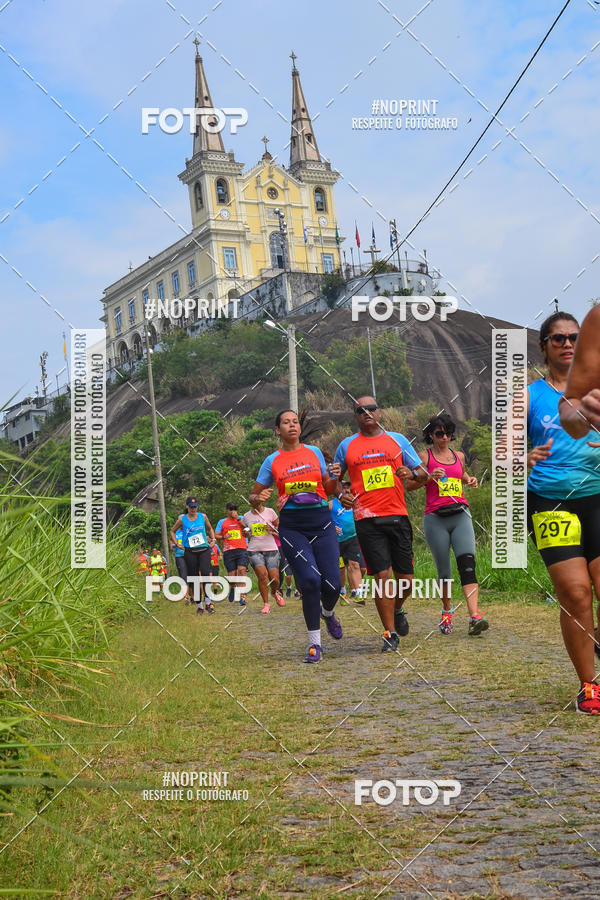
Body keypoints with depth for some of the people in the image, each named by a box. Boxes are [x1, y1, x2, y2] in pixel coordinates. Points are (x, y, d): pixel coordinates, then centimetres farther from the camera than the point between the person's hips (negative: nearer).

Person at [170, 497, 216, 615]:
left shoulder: (203, 516, 6)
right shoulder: (182, 519, 3)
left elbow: (210, 528, 22)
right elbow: (172, 531, 17)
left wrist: (213, 540, 9)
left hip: (204, 550, 0)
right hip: (190, 552, 0)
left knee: (205, 572, -20)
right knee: (193, 578, 2)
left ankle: (208, 601, -12)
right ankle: (198, 605, 11)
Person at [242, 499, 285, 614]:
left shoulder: (270, 512, 3)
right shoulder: (246, 516, 8)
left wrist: (272, 529, -12)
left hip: (271, 549, 0)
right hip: (254, 550, 0)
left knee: (274, 579, -5)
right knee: (262, 575, -18)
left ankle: (275, 592, 31)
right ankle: (266, 604, -5)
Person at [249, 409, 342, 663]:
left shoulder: (314, 452, 11)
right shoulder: (272, 461, 6)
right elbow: (253, 495, 12)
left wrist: (336, 477, -3)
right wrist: (259, 498, -11)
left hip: (321, 521, 2)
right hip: (292, 526, -2)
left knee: (332, 584, -5)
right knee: (310, 581, -14)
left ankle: (327, 612, 33)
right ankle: (314, 643, 1)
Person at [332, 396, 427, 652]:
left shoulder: (397, 440, 11)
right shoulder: (347, 446, 9)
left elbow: (424, 475, 13)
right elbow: (334, 479, 21)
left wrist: (411, 473, -9)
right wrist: (341, 494, 0)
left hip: (397, 516, 1)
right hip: (367, 520, -1)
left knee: (406, 578, 3)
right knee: (382, 575, -8)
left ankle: (397, 609, 35)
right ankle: (390, 633, 3)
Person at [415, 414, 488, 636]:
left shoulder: (459, 456, 16)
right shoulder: (424, 457, 4)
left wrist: (469, 480, 12)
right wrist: (429, 477, -15)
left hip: (460, 515, 2)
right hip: (435, 519, -2)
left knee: (467, 564, -15)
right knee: (444, 570, 4)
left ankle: (475, 616, -25)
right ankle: (447, 610, 28)